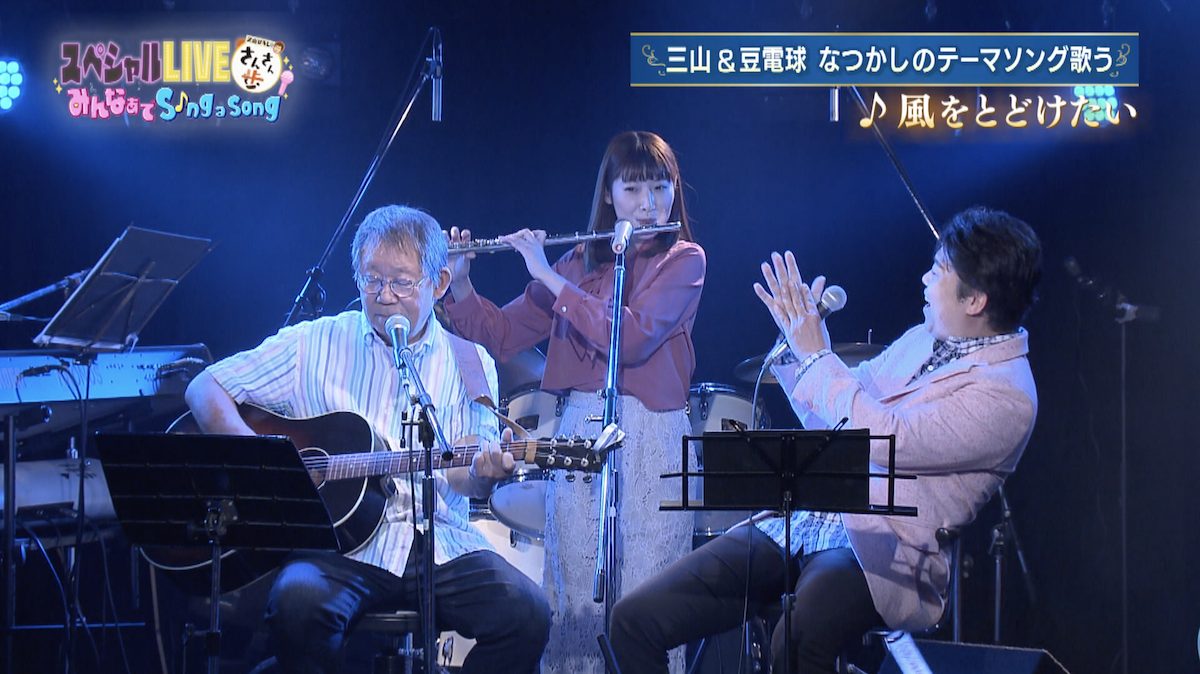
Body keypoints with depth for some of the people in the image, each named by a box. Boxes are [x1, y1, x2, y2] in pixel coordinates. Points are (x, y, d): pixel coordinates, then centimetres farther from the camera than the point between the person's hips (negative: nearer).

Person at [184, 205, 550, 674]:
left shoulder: (470, 364, 14)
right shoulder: (313, 345, 9)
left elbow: (464, 477, 10)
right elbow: (205, 388, 8)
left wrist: (485, 471, -15)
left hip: (439, 542, 2)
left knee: (526, 613, -24)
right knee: (300, 601, -35)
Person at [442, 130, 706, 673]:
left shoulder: (684, 259, -1)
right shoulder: (579, 262, 13)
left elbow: (632, 336, -17)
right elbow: (502, 337, 13)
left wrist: (548, 278, -14)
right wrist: (457, 283, -2)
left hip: (651, 440, -4)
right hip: (576, 432, 4)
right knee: (575, 595, 3)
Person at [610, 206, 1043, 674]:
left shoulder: (1006, 397, -11)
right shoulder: (922, 338, 17)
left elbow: (885, 437, -21)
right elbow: (831, 421, 26)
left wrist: (815, 354, -10)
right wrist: (799, 335, 12)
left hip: (877, 552, -8)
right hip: (799, 521, 8)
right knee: (634, 620, -7)